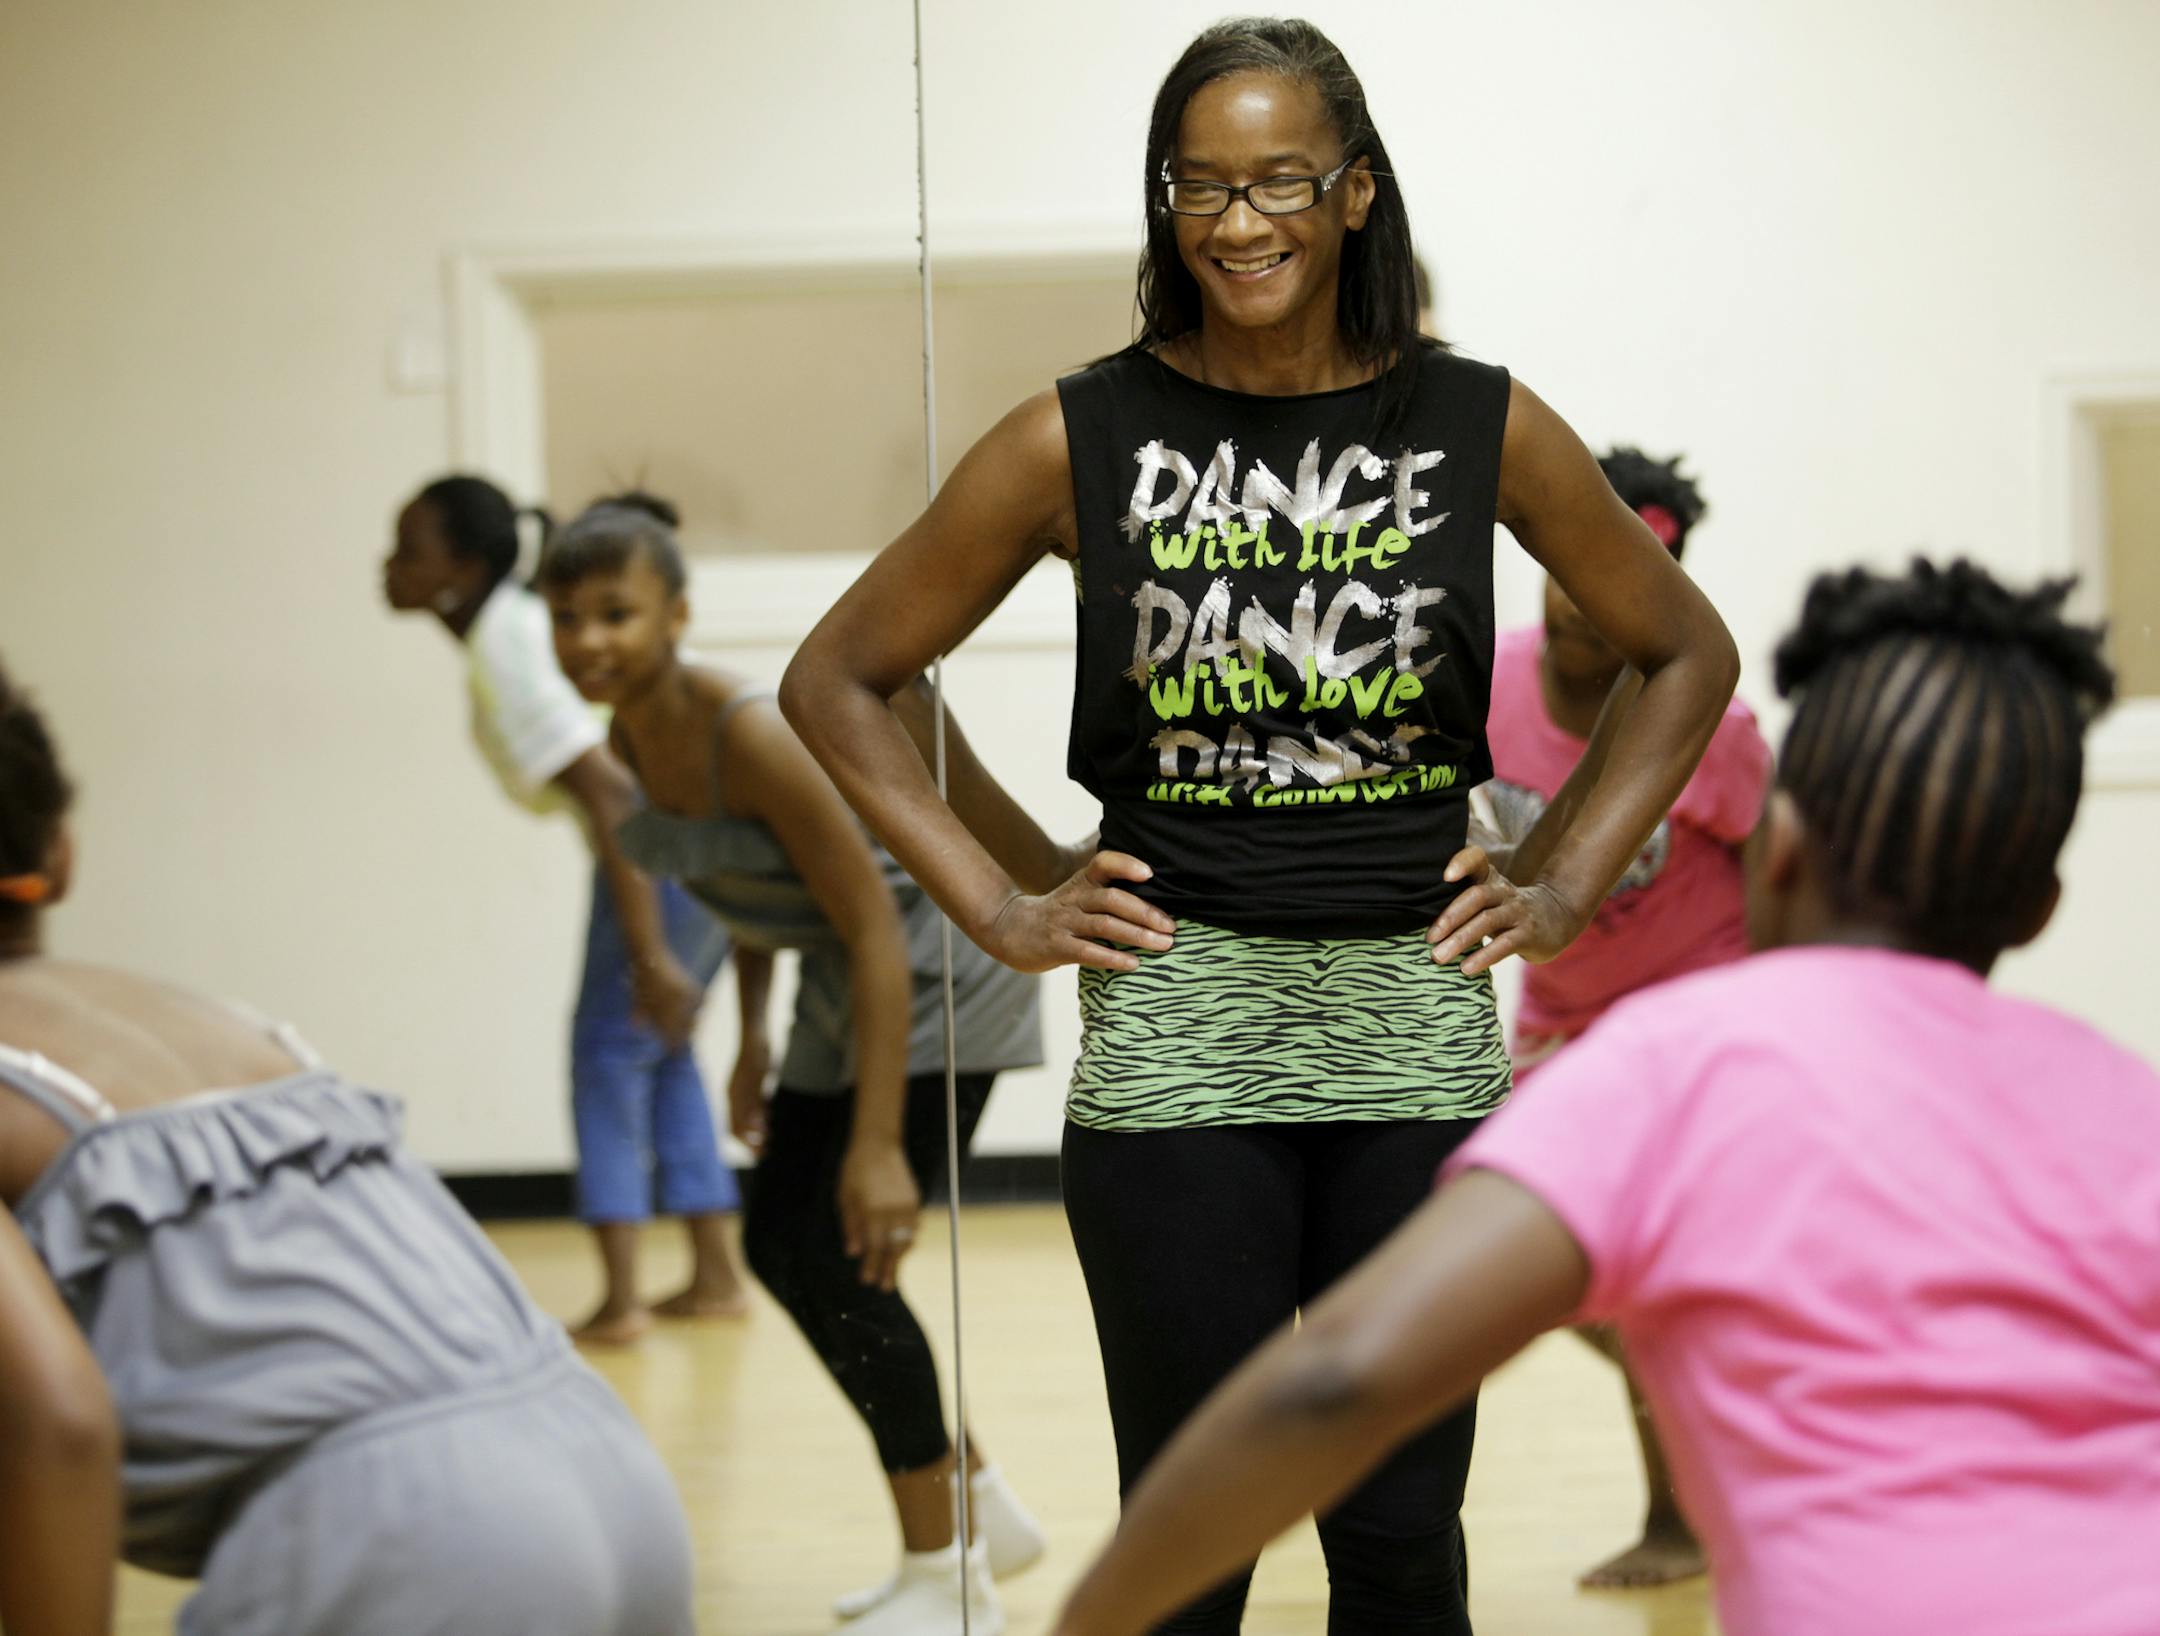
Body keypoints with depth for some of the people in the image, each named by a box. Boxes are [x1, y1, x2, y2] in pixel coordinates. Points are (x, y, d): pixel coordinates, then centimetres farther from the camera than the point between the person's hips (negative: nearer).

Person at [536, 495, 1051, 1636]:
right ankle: (981, 1511, 26)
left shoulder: (751, 737, -29)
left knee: (842, 1258, -12)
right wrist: (755, 1051, 14)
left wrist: (878, 1144, -31)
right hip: (842, 986, 10)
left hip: (933, 975, -9)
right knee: (779, 1244, 11)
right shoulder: (633, 739, -4)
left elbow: (877, 935, -29)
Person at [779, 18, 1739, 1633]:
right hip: (1175, 1037, -1)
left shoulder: (1481, 426, 4)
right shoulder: (1083, 439, 0)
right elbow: (839, 680, 8)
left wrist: (1566, 887, 7)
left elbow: (1688, 655, 17)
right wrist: (999, 908, 0)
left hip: (1417, 1030, 2)